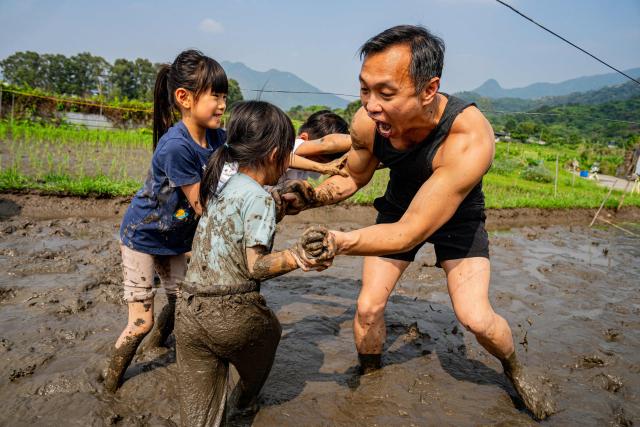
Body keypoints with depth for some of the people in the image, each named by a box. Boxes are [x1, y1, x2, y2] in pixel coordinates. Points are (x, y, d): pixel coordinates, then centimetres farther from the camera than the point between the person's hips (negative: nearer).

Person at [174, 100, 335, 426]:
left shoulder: (220, 185, 9)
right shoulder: (259, 197, -13)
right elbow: (255, 266, -19)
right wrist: (297, 257, -32)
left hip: (189, 313, 6)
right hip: (232, 314, -6)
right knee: (269, 332, 31)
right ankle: (245, 399, 56)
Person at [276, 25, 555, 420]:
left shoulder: (469, 138, -40)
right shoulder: (367, 122, -26)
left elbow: (408, 234, -39)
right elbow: (354, 178, -4)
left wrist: (338, 241, -53)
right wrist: (312, 197, -23)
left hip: (457, 215, -3)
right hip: (399, 207, 4)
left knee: (476, 318, -14)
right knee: (368, 306, -1)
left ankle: (515, 369, 21)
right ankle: (370, 375, 29)